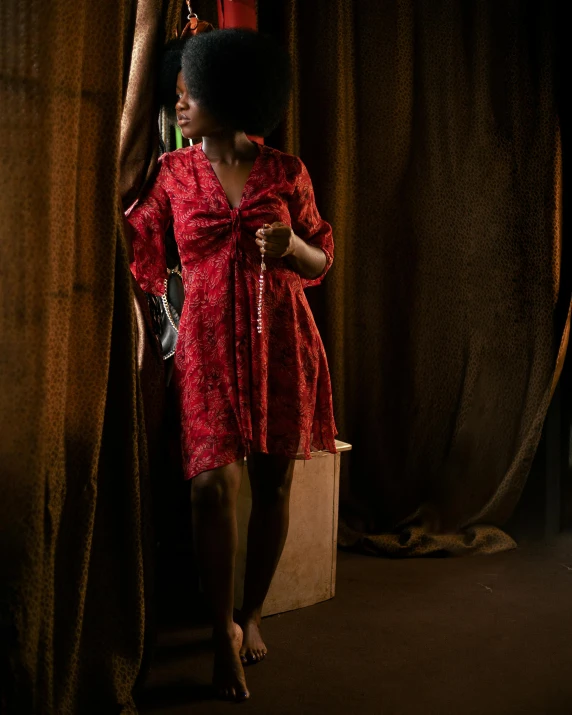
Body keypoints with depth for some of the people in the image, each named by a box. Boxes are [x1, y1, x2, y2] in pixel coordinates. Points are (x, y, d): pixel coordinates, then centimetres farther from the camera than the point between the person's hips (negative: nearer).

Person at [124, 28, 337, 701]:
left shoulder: (285, 171, 4)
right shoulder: (174, 172, 7)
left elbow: (321, 261, 9)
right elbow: (131, 241, 16)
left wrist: (292, 246, -10)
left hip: (280, 341, 1)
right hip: (208, 343, 0)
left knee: (273, 481, 6)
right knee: (214, 482, -13)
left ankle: (252, 614, 25)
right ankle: (223, 629, 5)